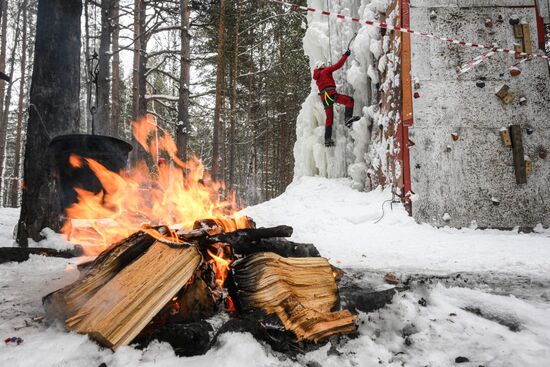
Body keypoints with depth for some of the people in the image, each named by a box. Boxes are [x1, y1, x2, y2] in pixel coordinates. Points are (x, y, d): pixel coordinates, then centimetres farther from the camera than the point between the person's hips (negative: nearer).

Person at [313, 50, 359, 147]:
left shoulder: (317, 78, 30)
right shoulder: (325, 71, 10)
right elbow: (338, 65, 3)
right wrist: (345, 55, 11)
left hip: (324, 98, 8)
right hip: (330, 93, -8)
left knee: (329, 118, 10)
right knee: (349, 100, -14)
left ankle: (327, 139, 6)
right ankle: (348, 118, -34)